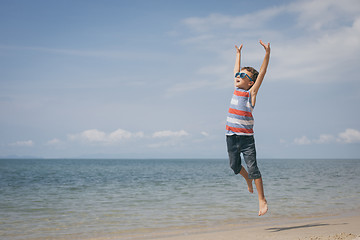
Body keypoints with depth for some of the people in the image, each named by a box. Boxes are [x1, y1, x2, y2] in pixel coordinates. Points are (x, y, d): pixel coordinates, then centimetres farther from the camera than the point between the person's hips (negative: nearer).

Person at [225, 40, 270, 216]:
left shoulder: (251, 92, -4)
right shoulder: (236, 89, 10)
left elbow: (262, 73, -11)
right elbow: (236, 70, 24)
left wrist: (267, 53, -17)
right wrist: (238, 54, 33)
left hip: (246, 137, -5)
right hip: (231, 136, 6)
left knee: (253, 168, -6)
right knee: (235, 166, 14)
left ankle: (262, 200, -1)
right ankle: (248, 179, 44)